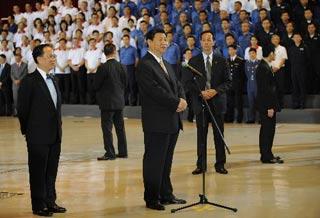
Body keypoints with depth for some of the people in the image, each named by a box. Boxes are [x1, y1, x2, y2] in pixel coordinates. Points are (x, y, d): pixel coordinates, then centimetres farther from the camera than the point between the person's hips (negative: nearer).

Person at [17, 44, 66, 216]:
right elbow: (22, 109, -10)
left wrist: (57, 128, 12)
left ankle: (50, 202, 24)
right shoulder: (29, 81, -12)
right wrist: (28, 131, -4)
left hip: (55, 136, 7)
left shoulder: (52, 80, 13)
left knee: (51, 171, 14)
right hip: (38, 137, -7)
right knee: (38, 172, 3)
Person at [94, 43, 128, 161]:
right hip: (120, 101, 6)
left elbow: (96, 85, -9)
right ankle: (123, 152, 18)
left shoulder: (103, 67, -15)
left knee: (107, 128, 0)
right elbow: (125, 83, 8)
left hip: (107, 102, -6)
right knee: (120, 128, 13)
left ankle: (110, 153, 0)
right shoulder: (121, 66, 0)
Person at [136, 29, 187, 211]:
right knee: (154, 162, 0)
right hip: (157, 122, -8)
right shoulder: (145, 65, -11)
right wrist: (176, 103, -15)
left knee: (166, 161, 14)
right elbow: (155, 91, -19)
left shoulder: (167, 65, 19)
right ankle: (152, 199, 8)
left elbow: (177, 85, 16)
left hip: (172, 121, 8)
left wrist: (183, 100, -5)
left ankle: (166, 195, 23)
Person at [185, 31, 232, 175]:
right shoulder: (193, 61, 5)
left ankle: (220, 164, 11)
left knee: (219, 134, 4)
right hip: (200, 102, 0)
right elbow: (189, 82, 2)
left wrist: (216, 90, -13)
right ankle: (201, 165, 9)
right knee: (201, 135, 3)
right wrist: (201, 92, -13)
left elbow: (228, 82, 3)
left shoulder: (221, 61, 6)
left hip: (217, 102, 0)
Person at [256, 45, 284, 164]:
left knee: (266, 130, 15)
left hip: (267, 105, 10)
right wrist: (270, 107, -21)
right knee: (268, 130, -4)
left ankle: (266, 154, 23)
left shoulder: (264, 66, 11)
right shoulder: (264, 68, -19)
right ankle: (267, 157, 2)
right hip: (267, 105, -10)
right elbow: (264, 89, -22)